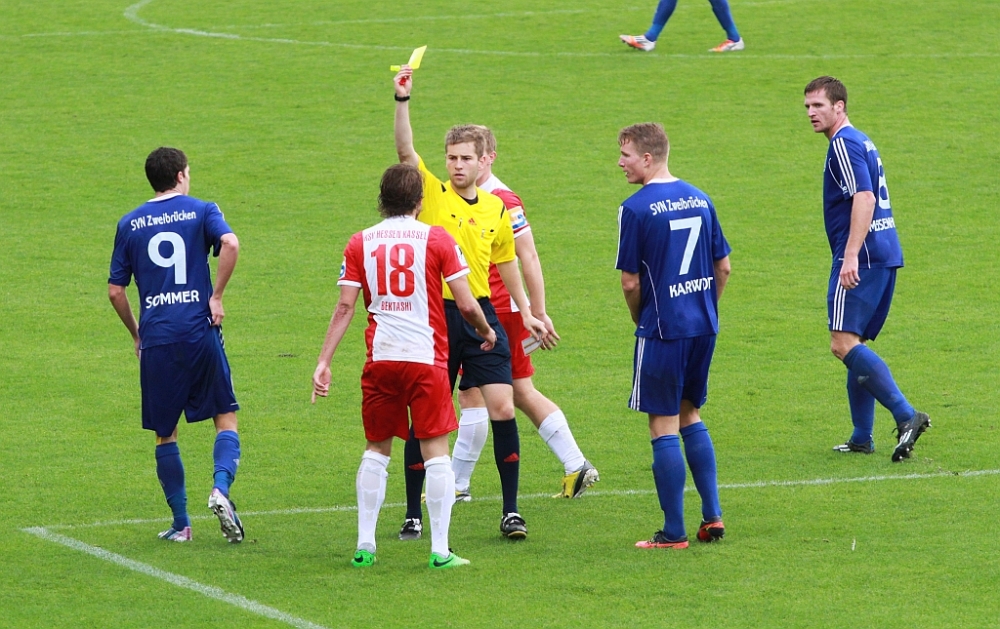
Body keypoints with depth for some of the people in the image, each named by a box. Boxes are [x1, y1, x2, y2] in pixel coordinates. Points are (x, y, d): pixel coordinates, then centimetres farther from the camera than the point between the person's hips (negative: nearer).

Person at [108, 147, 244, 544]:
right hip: (200, 332, -2)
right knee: (225, 418, 7)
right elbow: (230, 243, -17)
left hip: (156, 340, 2)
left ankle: (180, 523, 11)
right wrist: (216, 296, -8)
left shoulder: (130, 224, 11)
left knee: (165, 434, 11)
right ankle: (221, 489, -18)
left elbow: (115, 291, 9)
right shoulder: (200, 211, 4)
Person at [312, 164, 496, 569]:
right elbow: (466, 304, -2)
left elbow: (344, 308, 0)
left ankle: (365, 545, 12)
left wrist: (324, 362, 2)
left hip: (380, 360, 3)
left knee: (376, 450, 13)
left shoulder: (360, 243, 5)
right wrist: (486, 331, 17)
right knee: (435, 451, 2)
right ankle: (440, 550, -2)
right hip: (426, 358, -3)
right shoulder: (436, 239, -2)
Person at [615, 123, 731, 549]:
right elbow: (723, 267, 11)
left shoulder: (636, 209, -13)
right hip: (703, 326, 6)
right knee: (690, 417, 19)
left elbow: (630, 281, -12)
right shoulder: (699, 199, 7)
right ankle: (712, 517, 17)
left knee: (664, 426, 0)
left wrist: (641, 320, 5)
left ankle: (673, 532, 2)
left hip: (663, 330, -6)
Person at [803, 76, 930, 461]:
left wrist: (851, 256, -27)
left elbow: (864, 198, -21)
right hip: (885, 256, 10)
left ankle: (906, 415, -24)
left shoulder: (844, 144, -10)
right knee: (855, 345, 13)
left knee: (844, 343, -15)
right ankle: (862, 437, 14)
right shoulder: (861, 143, 22)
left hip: (863, 257, -10)